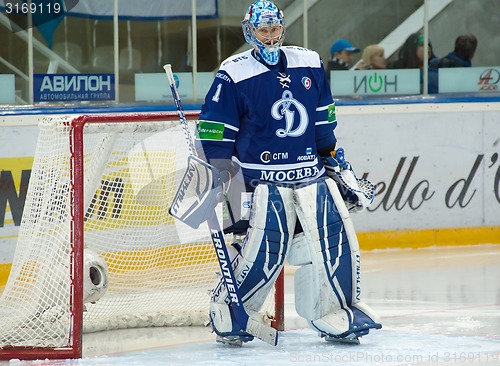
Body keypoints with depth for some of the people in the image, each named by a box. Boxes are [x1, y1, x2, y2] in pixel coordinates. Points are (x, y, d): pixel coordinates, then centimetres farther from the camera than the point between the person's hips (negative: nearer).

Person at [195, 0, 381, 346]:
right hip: (263, 178, -5)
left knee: (336, 239, -4)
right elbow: (213, 135, -5)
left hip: (312, 174, 5)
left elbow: (324, 122, 19)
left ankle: (335, 313, 12)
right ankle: (226, 308, 6)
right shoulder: (234, 74, -6)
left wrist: (335, 161, 17)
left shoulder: (309, 64, 9)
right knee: (265, 250, -14)